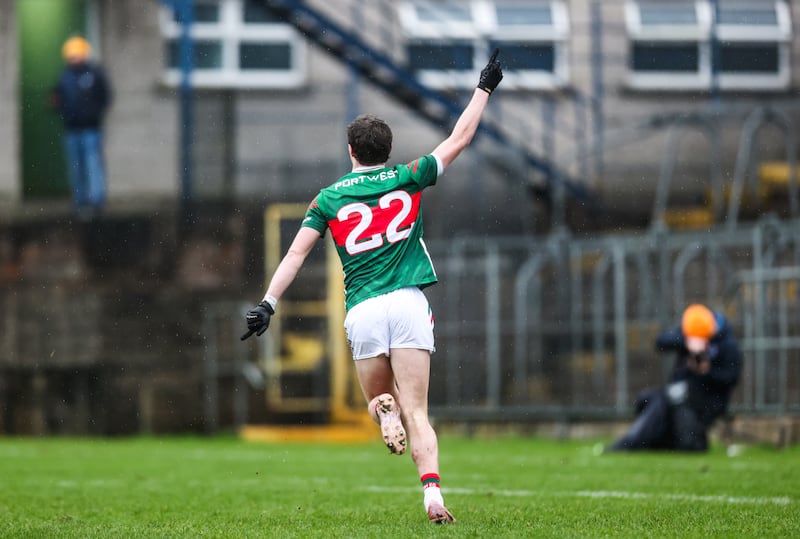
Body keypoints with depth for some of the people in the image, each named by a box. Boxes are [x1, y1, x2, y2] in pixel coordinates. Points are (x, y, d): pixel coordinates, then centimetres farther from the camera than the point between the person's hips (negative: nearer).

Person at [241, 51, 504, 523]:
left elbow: (295, 254, 3)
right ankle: (432, 490, -25)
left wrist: (269, 303, 4)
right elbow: (459, 139, 16)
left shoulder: (329, 198, 10)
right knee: (417, 412, -4)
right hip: (407, 303, -1)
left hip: (362, 312, 1)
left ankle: (386, 412, -17)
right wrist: (485, 87, 24)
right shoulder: (406, 180, 8)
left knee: (380, 401, 20)